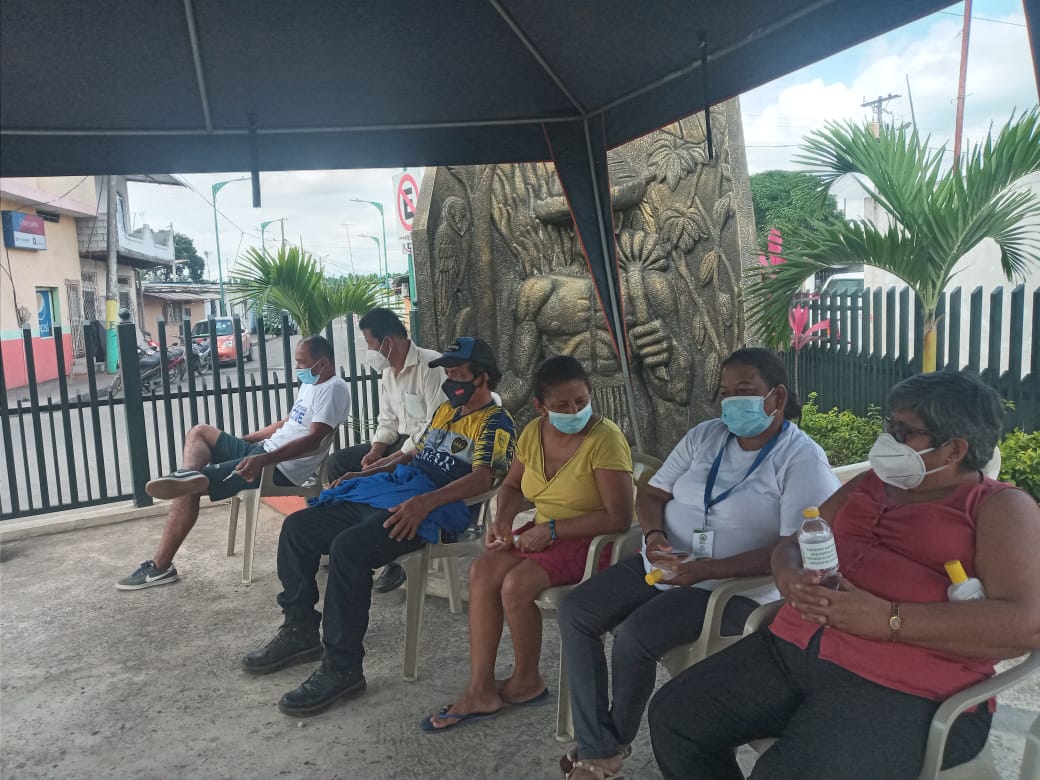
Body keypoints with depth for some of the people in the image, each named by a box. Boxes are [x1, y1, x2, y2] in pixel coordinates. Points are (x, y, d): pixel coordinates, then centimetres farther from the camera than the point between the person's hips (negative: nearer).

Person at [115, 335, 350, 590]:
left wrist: (263, 460, -32)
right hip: (262, 450, 11)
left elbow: (314, 440, -25)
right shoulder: (310, 384, 17)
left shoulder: (334, 389, -14)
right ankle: (188, 474, -22)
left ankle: (160, 567, -6)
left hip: (281, 467, -10)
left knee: (189, 489, -12)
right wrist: (242, 439, 23)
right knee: (200, 432, 11)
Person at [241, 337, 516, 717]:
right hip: (386, 492, 10)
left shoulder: (495, 423, -3)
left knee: (347, 547, -33)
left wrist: (425, 502, -33)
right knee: (297, 527, 3)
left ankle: (342, 668, -20)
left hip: (429, 508, -9)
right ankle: (299, 631, 14)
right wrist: (367, 474, 23)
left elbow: (482, 478, -19)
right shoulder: (445, 410, 25)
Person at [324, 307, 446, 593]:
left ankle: (393, 560, -13)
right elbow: (388, 421, 14)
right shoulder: (387, 372, 12)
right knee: (337, 461, -2)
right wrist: (376, 450, -7)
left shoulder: (430, 364, -18)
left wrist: (396, 459, -23)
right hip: (399, 441, 9)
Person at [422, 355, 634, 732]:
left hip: (593, 540, -7)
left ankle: (526, 682, 2)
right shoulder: (534, 432, 1)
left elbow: (618, 517, -25)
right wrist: (502, 521, -2)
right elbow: (512, 485, 18)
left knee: (515, 584, -25)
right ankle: (480, 690, -7)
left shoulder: (605, 439, -20)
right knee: (482, 570, -15)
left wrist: (552, 529, -23)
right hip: (545, 533, 7)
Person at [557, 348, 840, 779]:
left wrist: (708, 570, -25)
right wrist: (654, 533, -13)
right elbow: (651, 493, 10)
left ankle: (615, 741, 5)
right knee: (575, 612, -8)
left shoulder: (802, 459, -12)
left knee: (634, 637, -26)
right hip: (662, 564, 7)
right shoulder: (705, 435, 7)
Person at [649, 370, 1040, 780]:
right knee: (673, 716, -3)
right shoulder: (870, 483, 20)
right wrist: (790, 578, -6)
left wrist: (887, 619, -21)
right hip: (794, 649, 7)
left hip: (902, 689, -7)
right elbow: (790, 546, 20)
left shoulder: (1000, 507, 0)